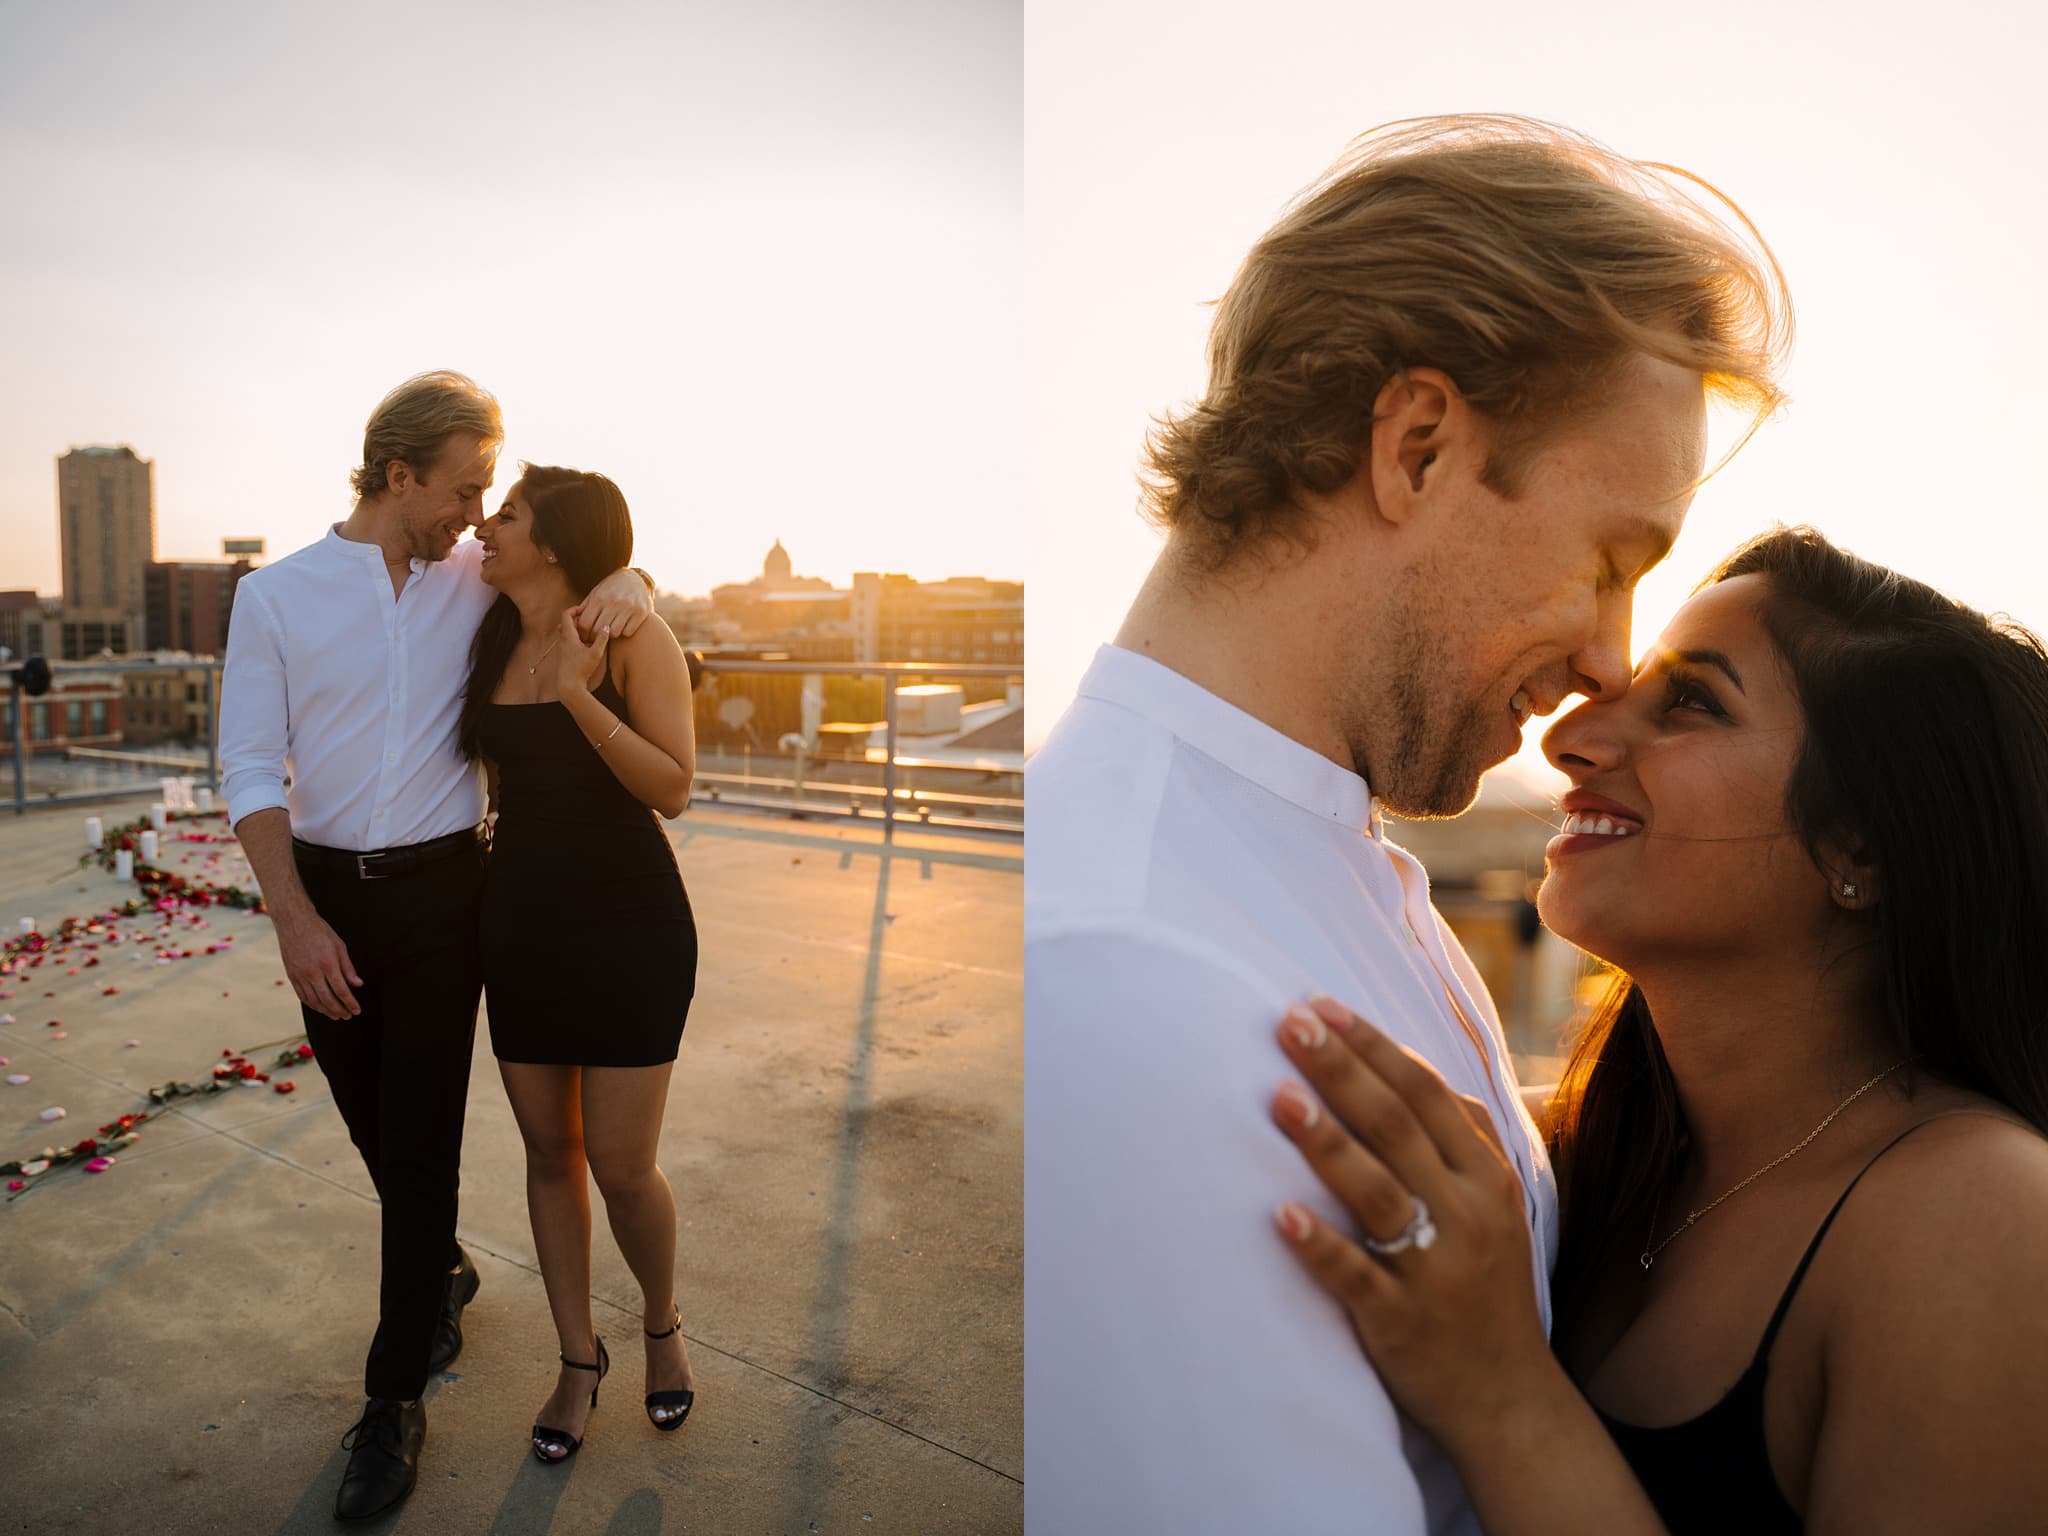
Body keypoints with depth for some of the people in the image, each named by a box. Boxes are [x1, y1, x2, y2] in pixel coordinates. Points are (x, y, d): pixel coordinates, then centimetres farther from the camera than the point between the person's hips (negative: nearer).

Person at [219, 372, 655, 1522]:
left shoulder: (477, 577, 1)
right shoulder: (275, 596, -2)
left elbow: (585, 552, 13)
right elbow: (252, 767, -3)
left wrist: (625, 583, -14)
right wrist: (296, 919, -13)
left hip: (442, 888, -1)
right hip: (326, 893, 1)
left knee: (422, 1137, -1)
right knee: (376, 1127, 15)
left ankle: (395, 1403, 13)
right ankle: (445, 1273, 44)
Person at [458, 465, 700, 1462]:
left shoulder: (632, 640, -10)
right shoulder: (492, 644, 7)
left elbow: (673, 789, -20)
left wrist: (579, 696, -26)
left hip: (629, 921, -5)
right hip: (522, 919, 6)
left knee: (620, 1166, -2)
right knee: (548, 1151, 12)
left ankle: (662, 1325, 29)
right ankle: (578, 1359, 29)